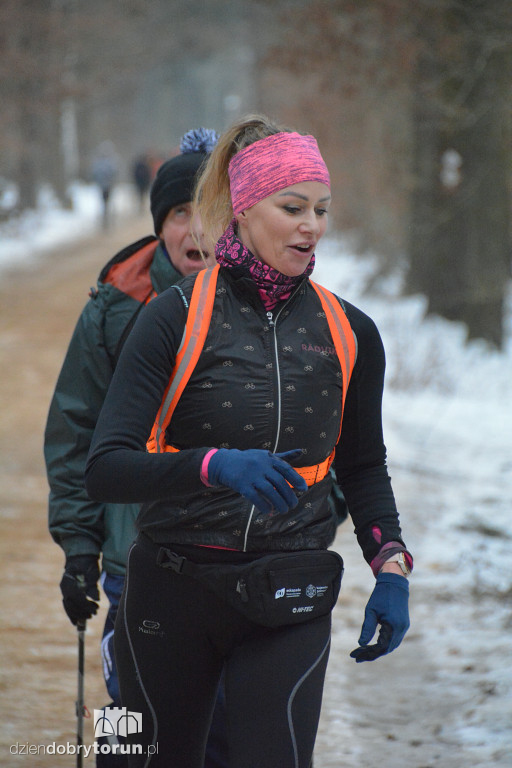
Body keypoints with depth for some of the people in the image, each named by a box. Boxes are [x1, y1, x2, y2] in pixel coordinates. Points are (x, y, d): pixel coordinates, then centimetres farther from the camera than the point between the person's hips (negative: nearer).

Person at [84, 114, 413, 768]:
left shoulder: (349, 334, 4)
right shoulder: (176, 317, -7)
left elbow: (363, 467, 18)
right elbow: (105, 469, -15)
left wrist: (390, 566, 3)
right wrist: (214, 466, -31)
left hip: (289, 605, 1)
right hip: (172, 589, -1)